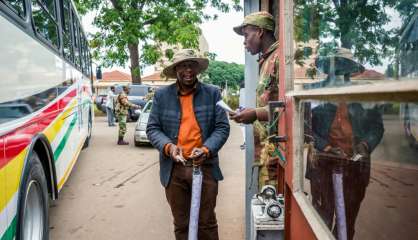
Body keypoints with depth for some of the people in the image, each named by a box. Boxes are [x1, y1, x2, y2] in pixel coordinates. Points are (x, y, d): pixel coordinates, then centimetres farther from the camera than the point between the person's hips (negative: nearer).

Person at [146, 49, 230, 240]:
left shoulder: (212, 93, 1)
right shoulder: (161, 95, 3)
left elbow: (222, 127, -2)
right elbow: (152, 128, 3)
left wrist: (206, 149, -19)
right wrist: (168, 146, -16)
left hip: (204, 166, -1)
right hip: (174, 169, 1)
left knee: (207, 223, 10)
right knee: (181, 225, 15)